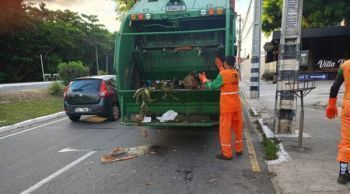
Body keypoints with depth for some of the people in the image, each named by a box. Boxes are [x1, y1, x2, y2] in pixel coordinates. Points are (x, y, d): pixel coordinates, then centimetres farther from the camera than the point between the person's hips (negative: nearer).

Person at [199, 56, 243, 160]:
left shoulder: (223, 74, -15)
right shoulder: (236, 73, 7)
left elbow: (212, 86, -7)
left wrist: (204, 80, 10)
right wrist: (220, 67, 24)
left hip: (227, 106, -7)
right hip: (237, 104, 7)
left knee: (225, 128, 0)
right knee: (238, 126, 16)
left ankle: (227, 154, 6)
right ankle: (239, 149, 28)